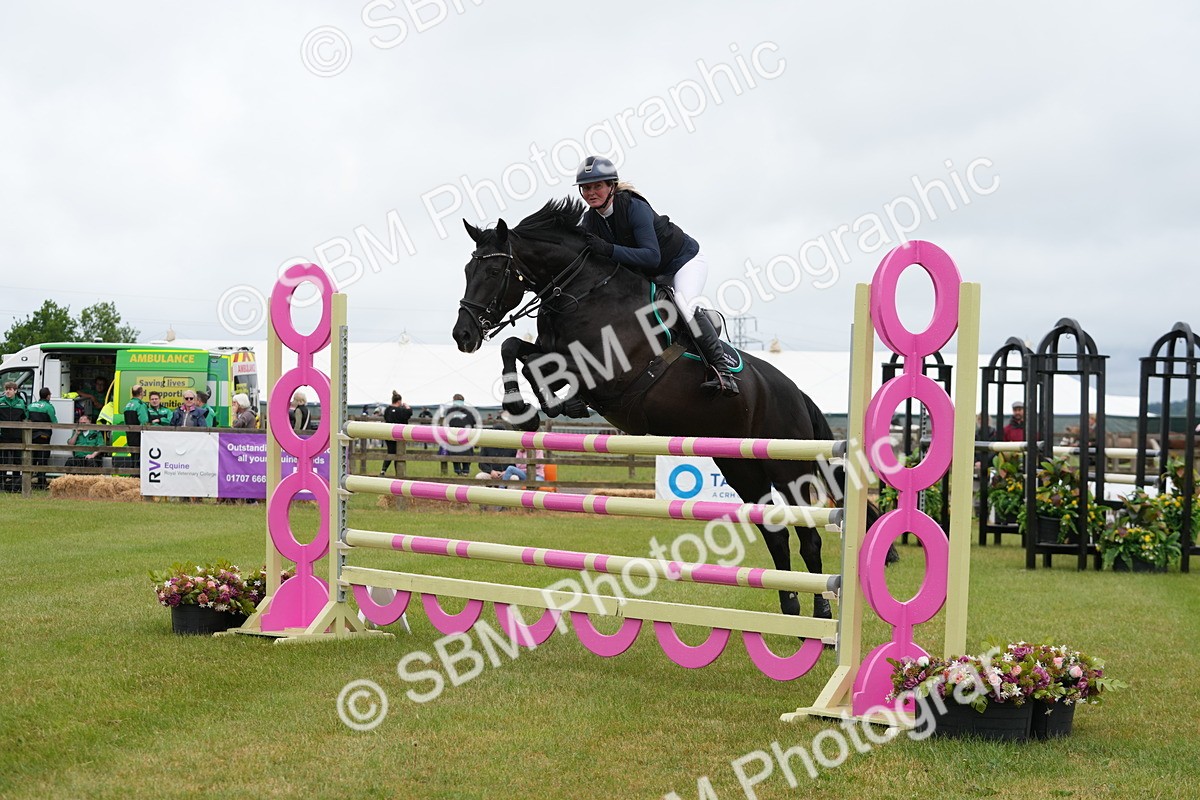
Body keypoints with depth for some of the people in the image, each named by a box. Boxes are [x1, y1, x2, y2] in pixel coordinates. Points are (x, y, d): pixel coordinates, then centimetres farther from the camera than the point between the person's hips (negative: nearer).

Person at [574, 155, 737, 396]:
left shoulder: (635, 207, -31)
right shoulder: (590, 220, -10)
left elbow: (652, 256, -39)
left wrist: (609, 250, -48)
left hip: (684, 260, -8)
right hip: (649, 275, 8)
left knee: (685, 305, -32)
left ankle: (722, 371, -29)